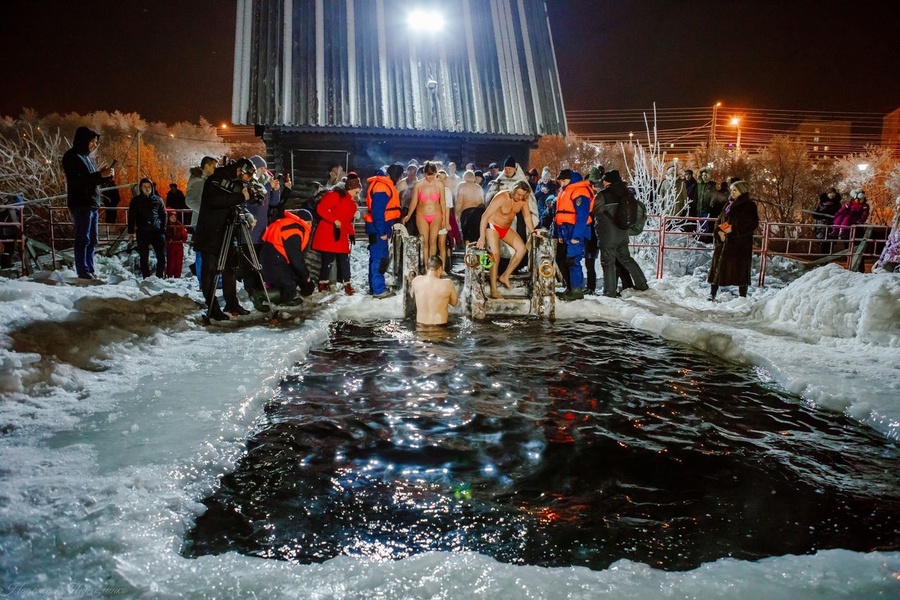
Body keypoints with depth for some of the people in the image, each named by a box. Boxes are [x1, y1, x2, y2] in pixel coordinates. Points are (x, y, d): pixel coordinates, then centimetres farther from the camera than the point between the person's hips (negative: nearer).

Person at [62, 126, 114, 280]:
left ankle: (89, 271, 13)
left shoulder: (87, 157, 20)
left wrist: (106, 176, 3)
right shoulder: (72, 157, -7)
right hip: (80, 204, -9)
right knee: (83, 239, -9)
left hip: (92, 204, 9)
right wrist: (100, 175, -22)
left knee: (92, 240, 9)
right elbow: (78, 180, -17)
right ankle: (83, 272, -8)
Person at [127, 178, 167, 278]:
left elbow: (164, 215, 13)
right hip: (142, 232, 0)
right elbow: (131, 217, 7)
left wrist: (164, 230, 4)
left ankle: (160, 277, 6)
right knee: (144, 257, 2)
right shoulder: (136, 200, 8)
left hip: (157, 231, 1)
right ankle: (146, 278, 8)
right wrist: (131, 232, 0)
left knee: (161, 256, -5)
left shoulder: (158, 199, 11)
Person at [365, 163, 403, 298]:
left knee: (376, 257, 15)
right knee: (379, 258, -8)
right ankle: (378, 289, -5)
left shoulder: (385, 184, 14)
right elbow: (377, 211, -23)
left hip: (381, 227, 11)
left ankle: (374, 287, 23)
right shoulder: (382, 187, -18)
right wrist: (381, 232, -22)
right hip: (379, 228, -11)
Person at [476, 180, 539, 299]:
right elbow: (485, 216, -29)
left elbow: (527, 216, 4)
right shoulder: (501, 198, -27)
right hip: (493, 227, -7)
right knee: (495, 255, -20)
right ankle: (493, 290, -17)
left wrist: (533, 232, -7)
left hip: (506, 228, 7)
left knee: (521, 249, -7)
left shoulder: (523, 200, -10)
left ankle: (505, 276, 3)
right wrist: (482, 237, -34)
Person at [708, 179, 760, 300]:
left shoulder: (749, 205, -5)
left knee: (740, 269, -2)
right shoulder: (729, 204, 14)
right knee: (717, 267, 4)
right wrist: (719, 231, -4)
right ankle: (712, 294, 10)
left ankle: (742, 296, 7)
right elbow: (719, 220, 17)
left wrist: (733, 229, -18)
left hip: (740, 243, -6)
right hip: (723, 241, 6)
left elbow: (753, 224, -12)